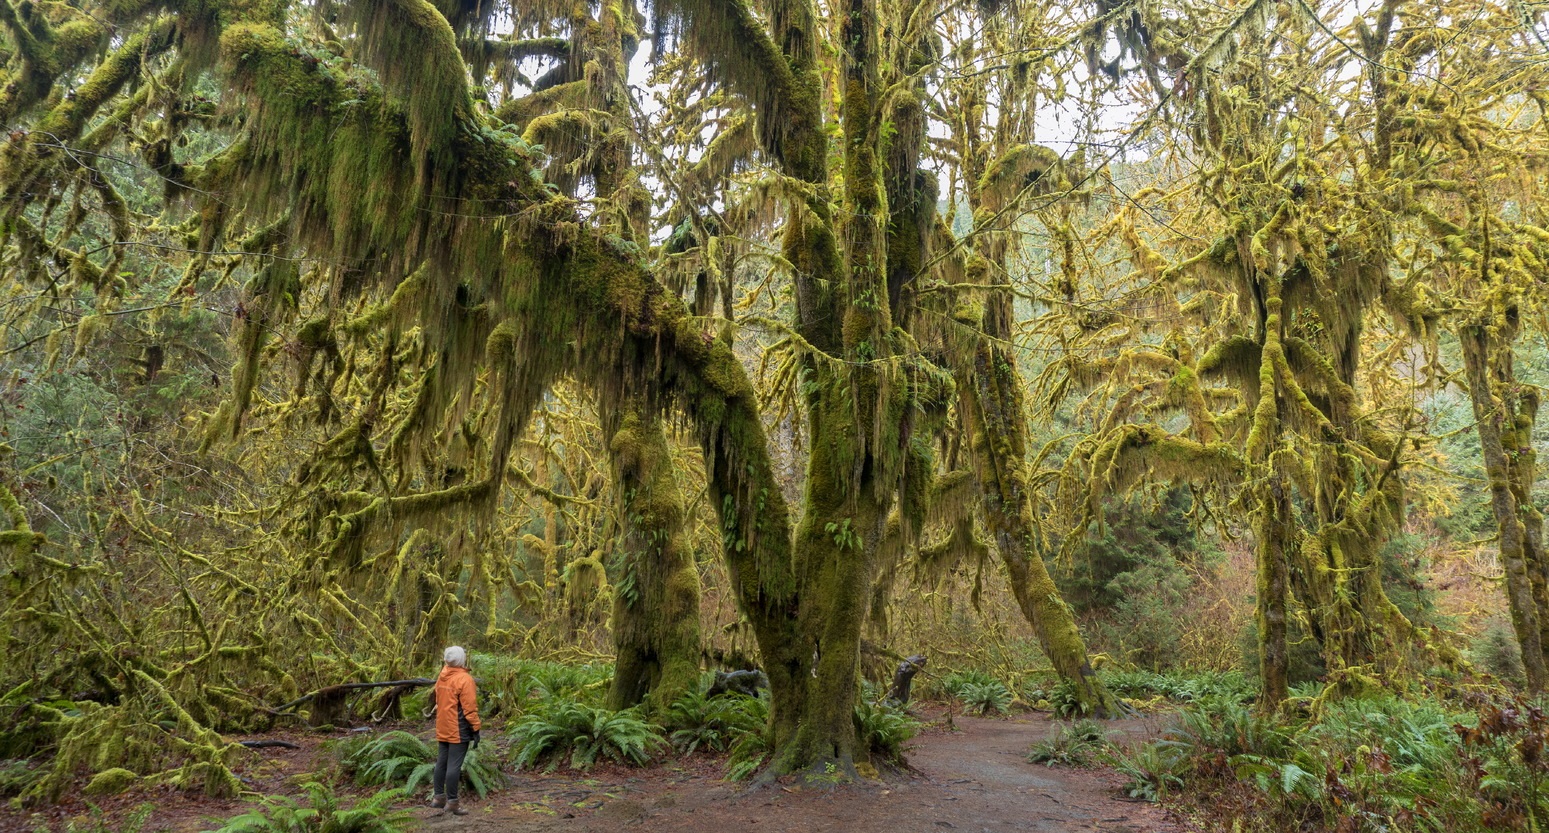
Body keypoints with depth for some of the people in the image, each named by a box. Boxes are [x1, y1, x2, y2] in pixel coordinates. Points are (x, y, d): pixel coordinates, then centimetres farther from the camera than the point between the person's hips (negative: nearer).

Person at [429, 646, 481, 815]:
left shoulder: (442, 677, 7)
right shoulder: (464, 679, -17)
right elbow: (470, 708, -17)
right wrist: (475, 730, -13)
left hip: (442, 729, 8)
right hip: (459, 730, -8)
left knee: (441, 762, 16)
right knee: (454, 765, -4)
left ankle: (439, 797, 25)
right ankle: (452, 802, -2)